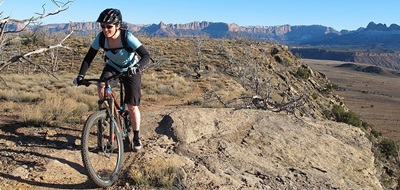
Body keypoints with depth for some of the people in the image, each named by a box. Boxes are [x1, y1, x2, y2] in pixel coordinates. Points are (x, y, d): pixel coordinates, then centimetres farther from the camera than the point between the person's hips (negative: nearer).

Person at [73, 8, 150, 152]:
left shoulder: (128, 37, -31)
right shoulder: (101, 37, -21)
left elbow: (146, 56, -36)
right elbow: (89, 57, -14)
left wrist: (137, 67, -55)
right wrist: (81, 75, -26)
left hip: (130, 70, -3)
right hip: (112, 68, 3)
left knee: (132, 106, -7)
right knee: (101, 88, -29)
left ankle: (137, 138, 13)